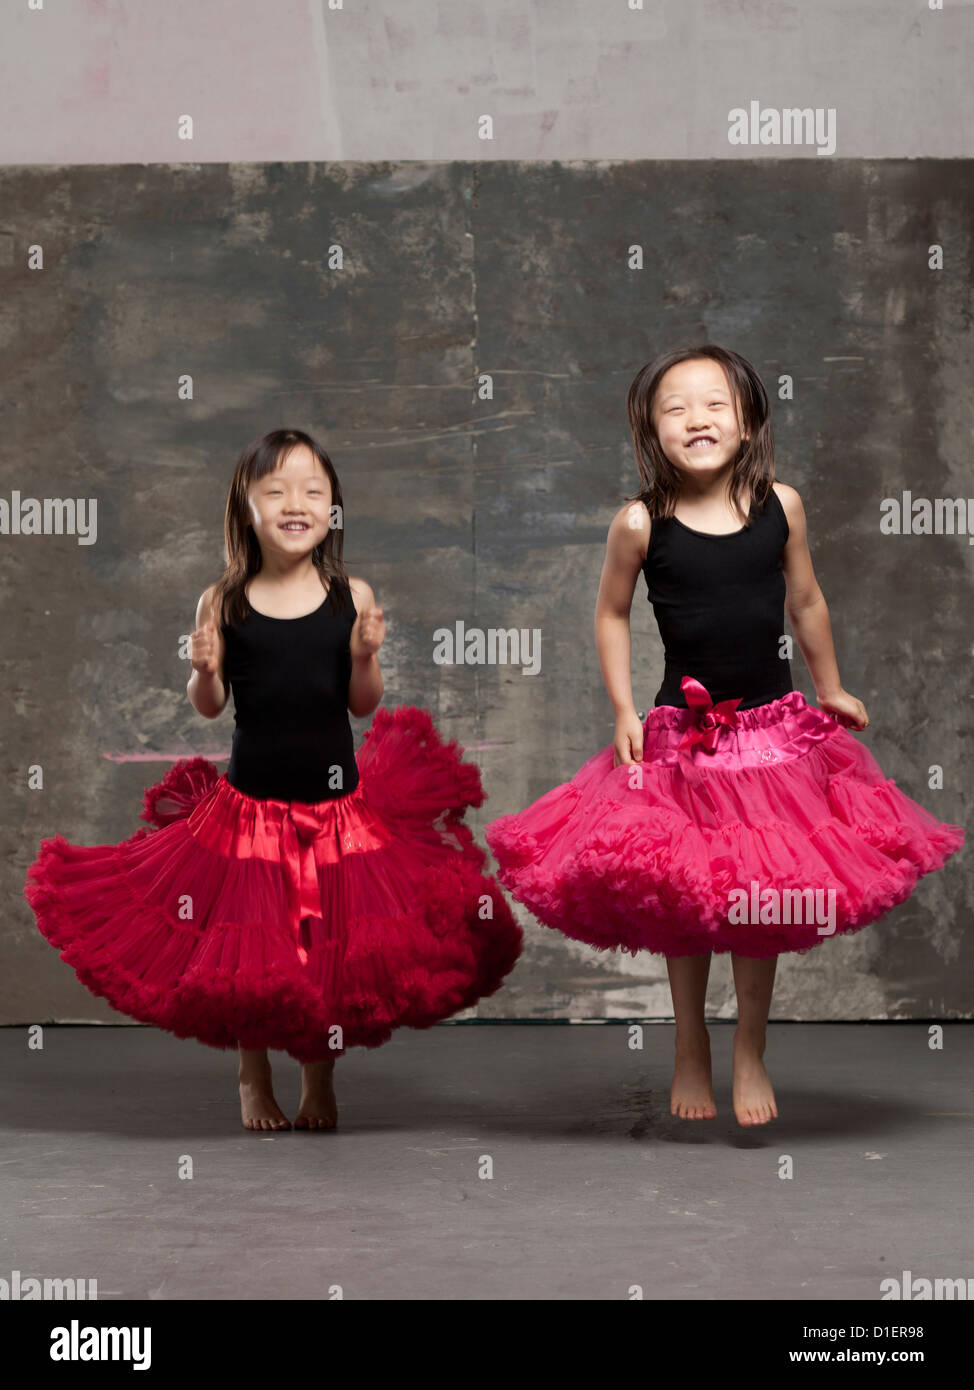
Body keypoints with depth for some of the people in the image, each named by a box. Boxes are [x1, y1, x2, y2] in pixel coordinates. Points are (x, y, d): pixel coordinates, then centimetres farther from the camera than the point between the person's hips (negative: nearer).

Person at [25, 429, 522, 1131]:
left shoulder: (352, 598, -4)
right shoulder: (223, 602, -6)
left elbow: (363, 704, 2)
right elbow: (209, 705, 2)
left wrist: (365, 656, -17)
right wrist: (204, 670, -19)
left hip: (337, 804, 1)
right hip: (250, 802, 0)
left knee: (330, 942, 10)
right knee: (248, 947, 9)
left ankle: (320, 1079, 30)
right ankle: (255, 1080, 30)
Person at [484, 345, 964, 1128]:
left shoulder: (780, 505, -6)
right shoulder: (640, 524, -11)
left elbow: (806, 603, 8)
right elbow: (612, 615, 3)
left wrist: (831, 690, 17)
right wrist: (624, 711, -2)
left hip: (774, 726, 1)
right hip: (683, 732, -1)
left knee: (761, 897, 7)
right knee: (684, 898, 9)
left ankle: (751, 1056, 22)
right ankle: (692, 1055, 27)